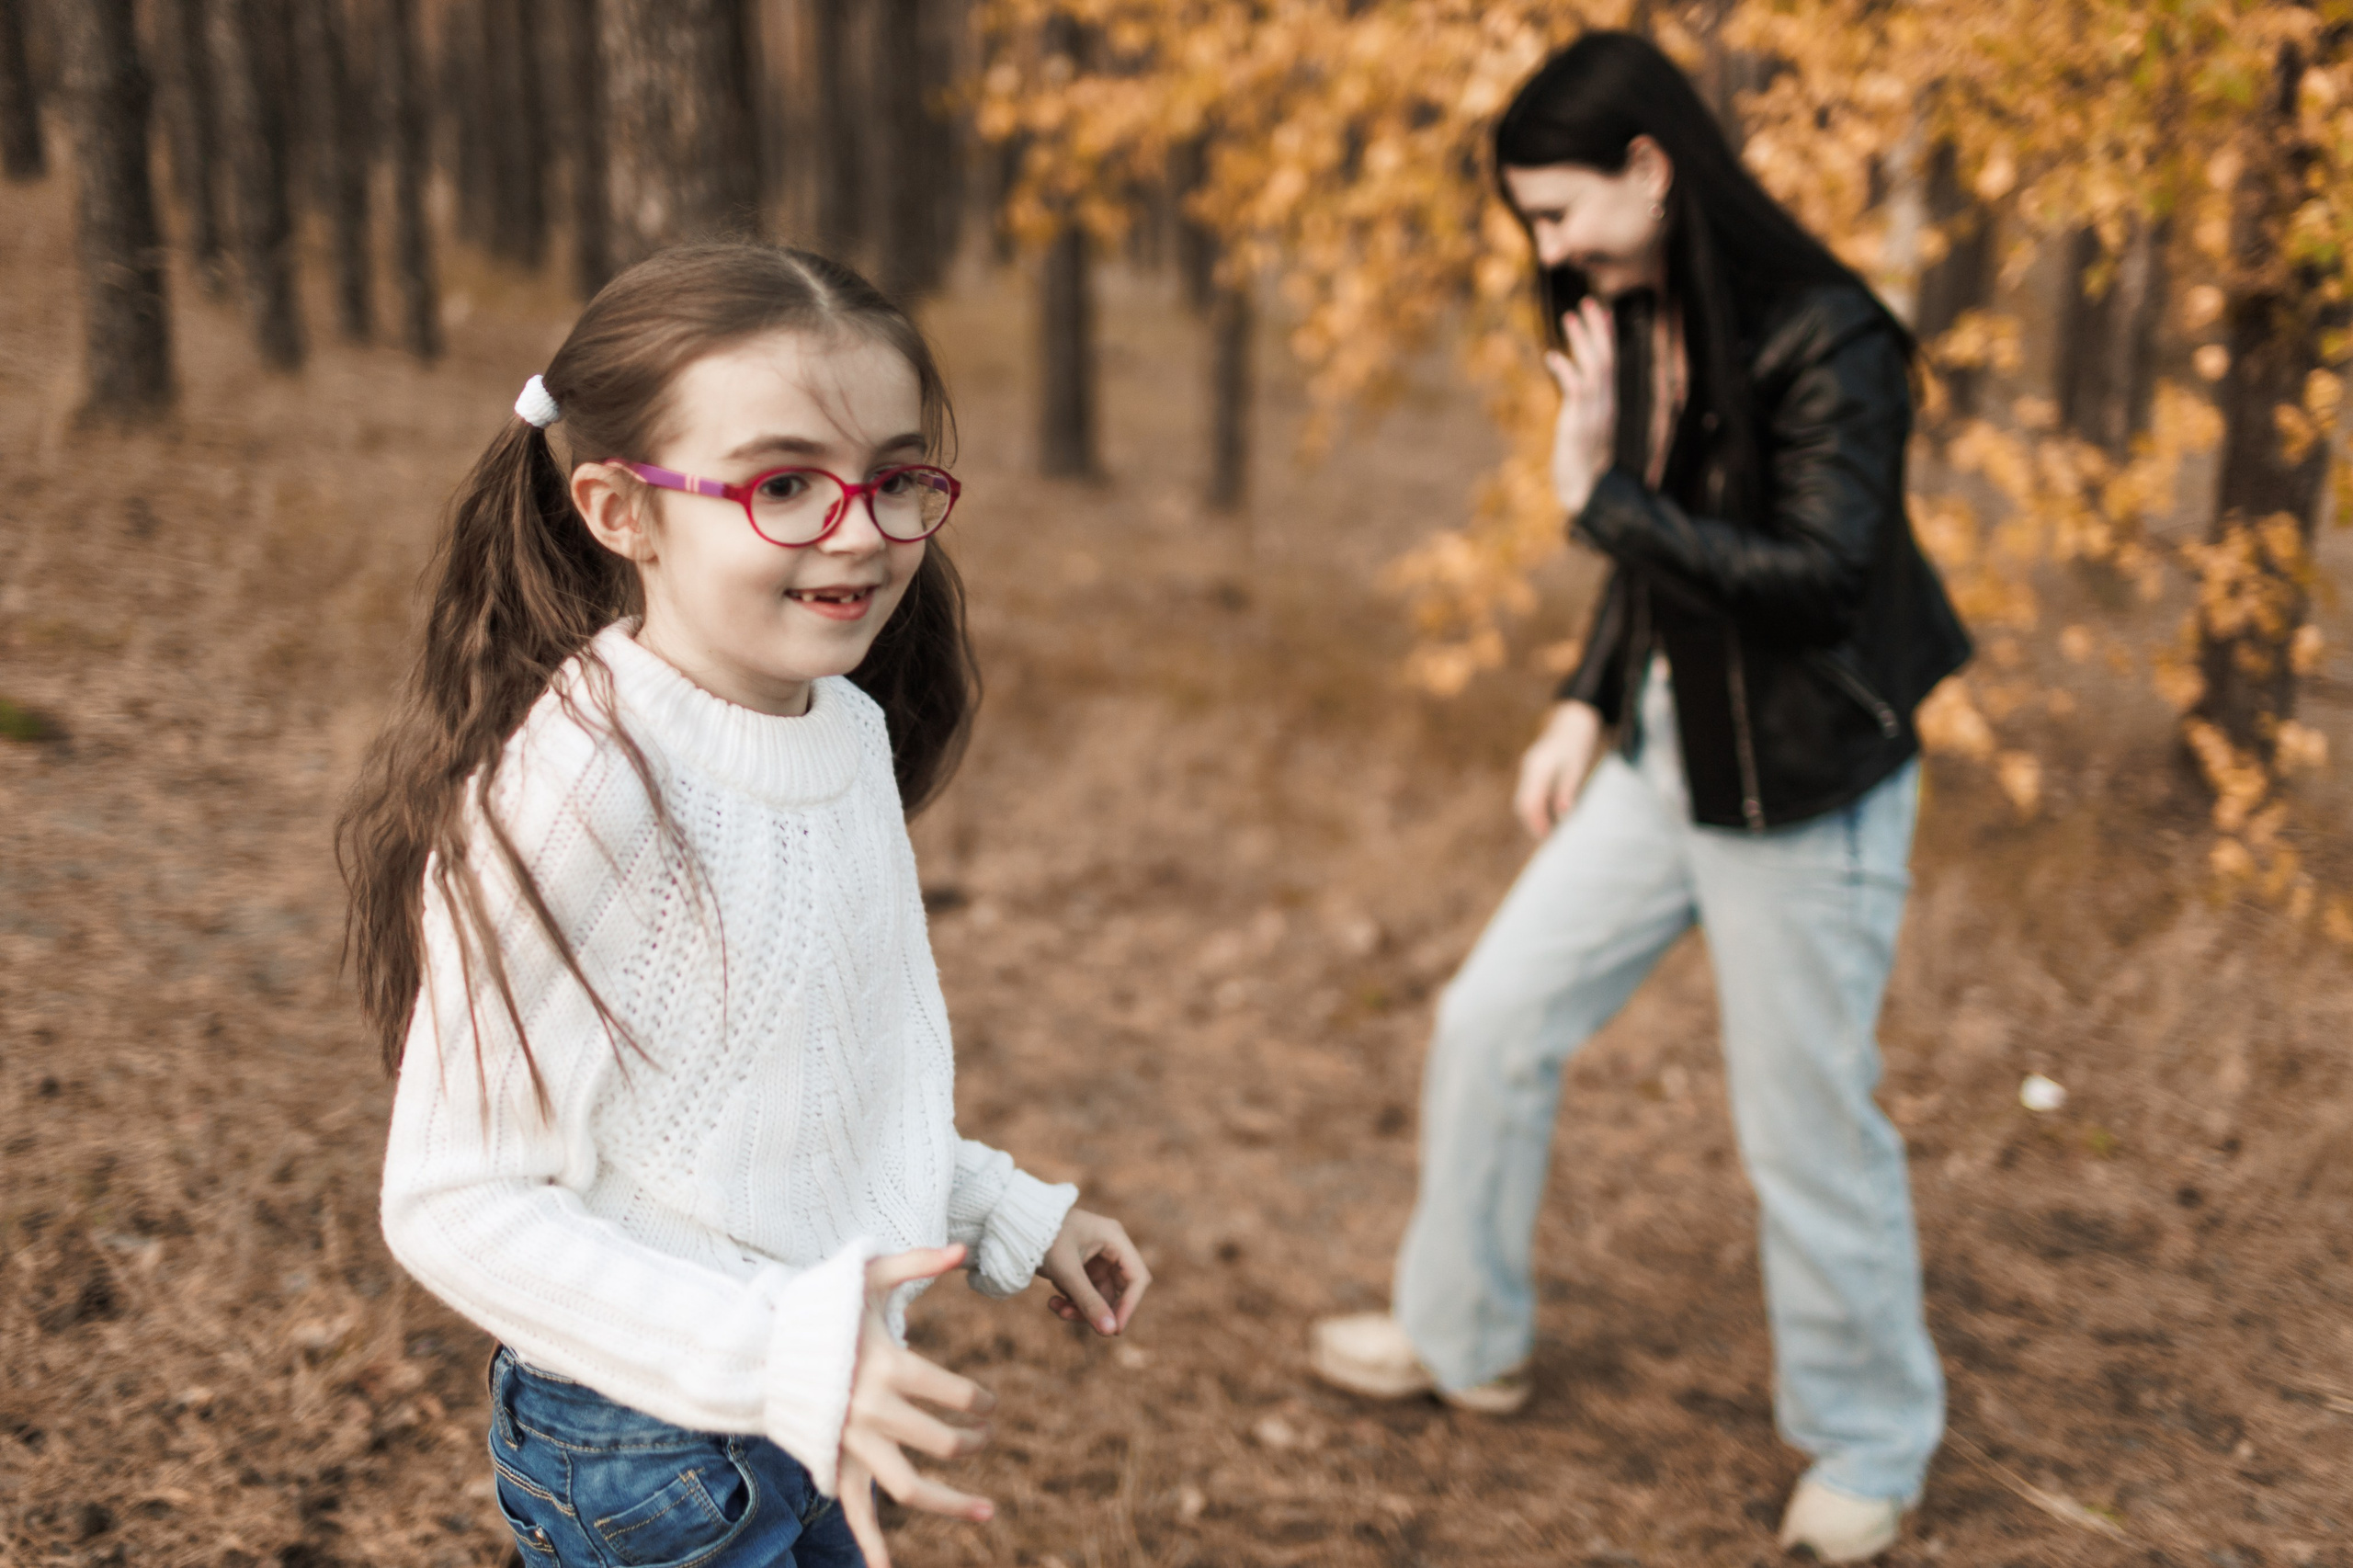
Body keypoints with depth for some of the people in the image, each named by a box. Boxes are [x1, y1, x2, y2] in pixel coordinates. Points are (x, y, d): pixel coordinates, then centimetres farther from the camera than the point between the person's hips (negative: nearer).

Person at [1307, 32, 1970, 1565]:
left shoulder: (1825, 342, -20)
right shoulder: (1635, 322, 4)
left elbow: (1820, 573, -27)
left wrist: (1603, 495, -25)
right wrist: (1587, 703, 7)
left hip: (1805, 785, -8)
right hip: (1667, 750, 8)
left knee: (1808, 1122, 5)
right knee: (1495, 1019, 11)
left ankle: (1873, 1440, 28)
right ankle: (1466, 1336, 31)